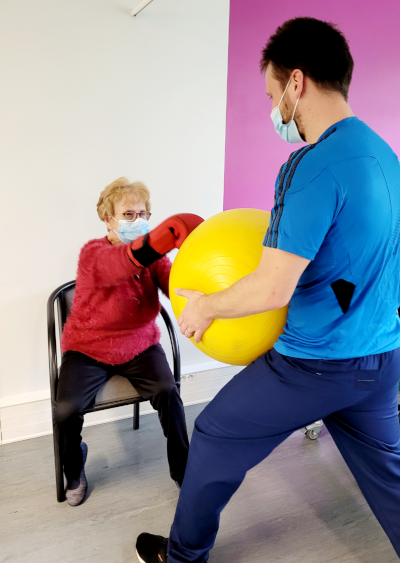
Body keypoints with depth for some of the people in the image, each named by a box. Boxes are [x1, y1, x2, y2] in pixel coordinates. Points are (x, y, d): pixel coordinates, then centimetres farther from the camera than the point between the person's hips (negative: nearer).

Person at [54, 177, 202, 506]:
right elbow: (120, 263, -42)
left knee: (168, 392, -22)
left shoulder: (154, 256, -1)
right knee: (67, 409, -20)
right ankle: (74, 473, 13)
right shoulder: (93, 253, -15)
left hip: (139, 344, 3)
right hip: (89, 349, -2)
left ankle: (182, 469, 3)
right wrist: (170, 233, -60)